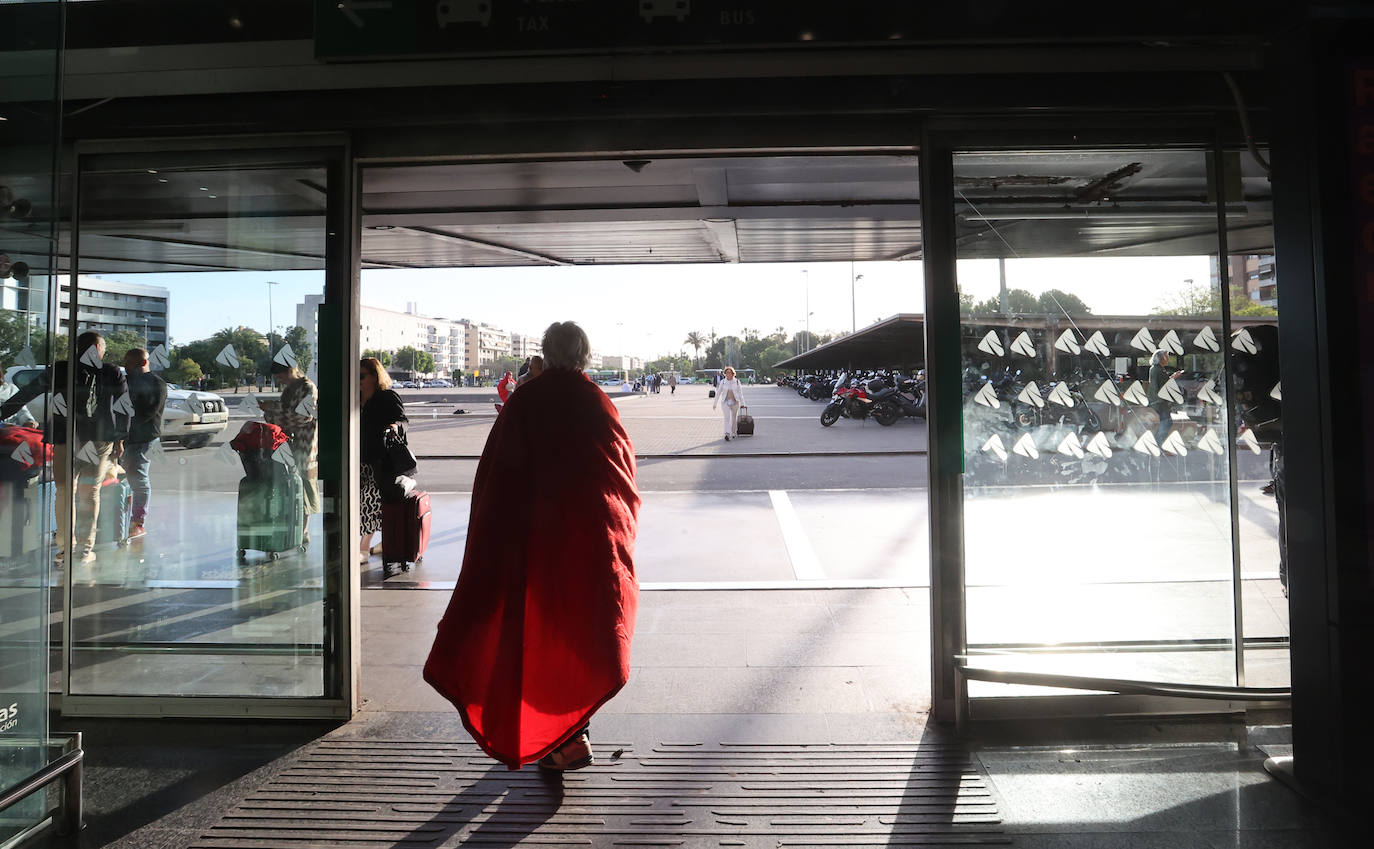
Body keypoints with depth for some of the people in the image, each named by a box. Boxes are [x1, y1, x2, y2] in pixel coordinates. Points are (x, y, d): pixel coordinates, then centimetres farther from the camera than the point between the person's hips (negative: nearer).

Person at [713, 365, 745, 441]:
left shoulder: (737, 381, -3)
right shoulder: (723, 382, -1)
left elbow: (740, 392, -1)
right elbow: (718, 393, 3)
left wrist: (742, 403, -5)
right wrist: (714, 403, 2)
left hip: (735, 402, 1)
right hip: (725, 402, -1)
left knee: (734, 418, 12)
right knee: (727, 418, -15)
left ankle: (733, 433, 31)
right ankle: (727, 434, -23)